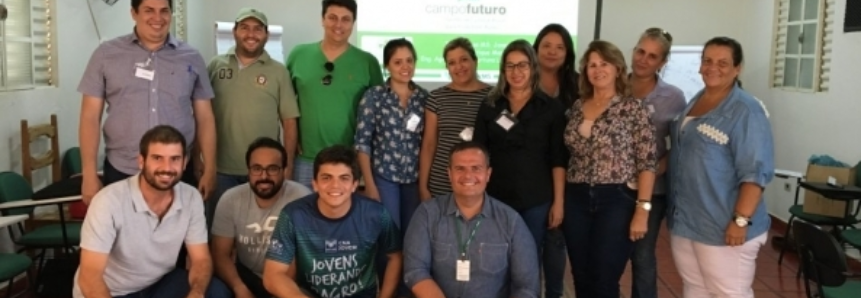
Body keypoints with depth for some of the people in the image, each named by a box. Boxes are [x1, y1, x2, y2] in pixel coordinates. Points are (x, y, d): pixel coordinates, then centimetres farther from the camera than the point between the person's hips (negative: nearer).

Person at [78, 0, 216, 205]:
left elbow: (204, 118, 7)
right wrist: (89, 175, -4)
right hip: (121, 173, -1)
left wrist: (209, 170, 3)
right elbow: (90, 117, 1)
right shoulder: (106, 54, 2)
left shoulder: (192, 58, 5)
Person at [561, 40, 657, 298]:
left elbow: (646, 163, -8)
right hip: (576, 200, 5)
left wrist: (642, 210, -14)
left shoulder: (633, 109, -5)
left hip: (617, 200, -5)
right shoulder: (577, 107, 10)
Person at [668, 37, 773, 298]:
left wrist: (741, 220, -22)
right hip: (682, 221, 8)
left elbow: (755, 172, -18)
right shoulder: (693, 103, 11)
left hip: (722, 226, -8)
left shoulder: (746, 110, -13)